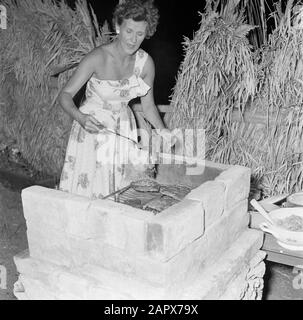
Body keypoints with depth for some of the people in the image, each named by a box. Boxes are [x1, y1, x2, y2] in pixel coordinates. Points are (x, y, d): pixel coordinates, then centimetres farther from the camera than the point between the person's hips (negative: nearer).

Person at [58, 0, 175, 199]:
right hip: (92, 130, -4)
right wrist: (81, 118, -34)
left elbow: (148, 106, 4)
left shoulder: (145, 62, -5)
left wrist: (162, 130, -12)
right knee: (87, 189, -2)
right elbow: (65, 95, -16)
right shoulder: (98, 58, -19)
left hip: (124, 132, 4)